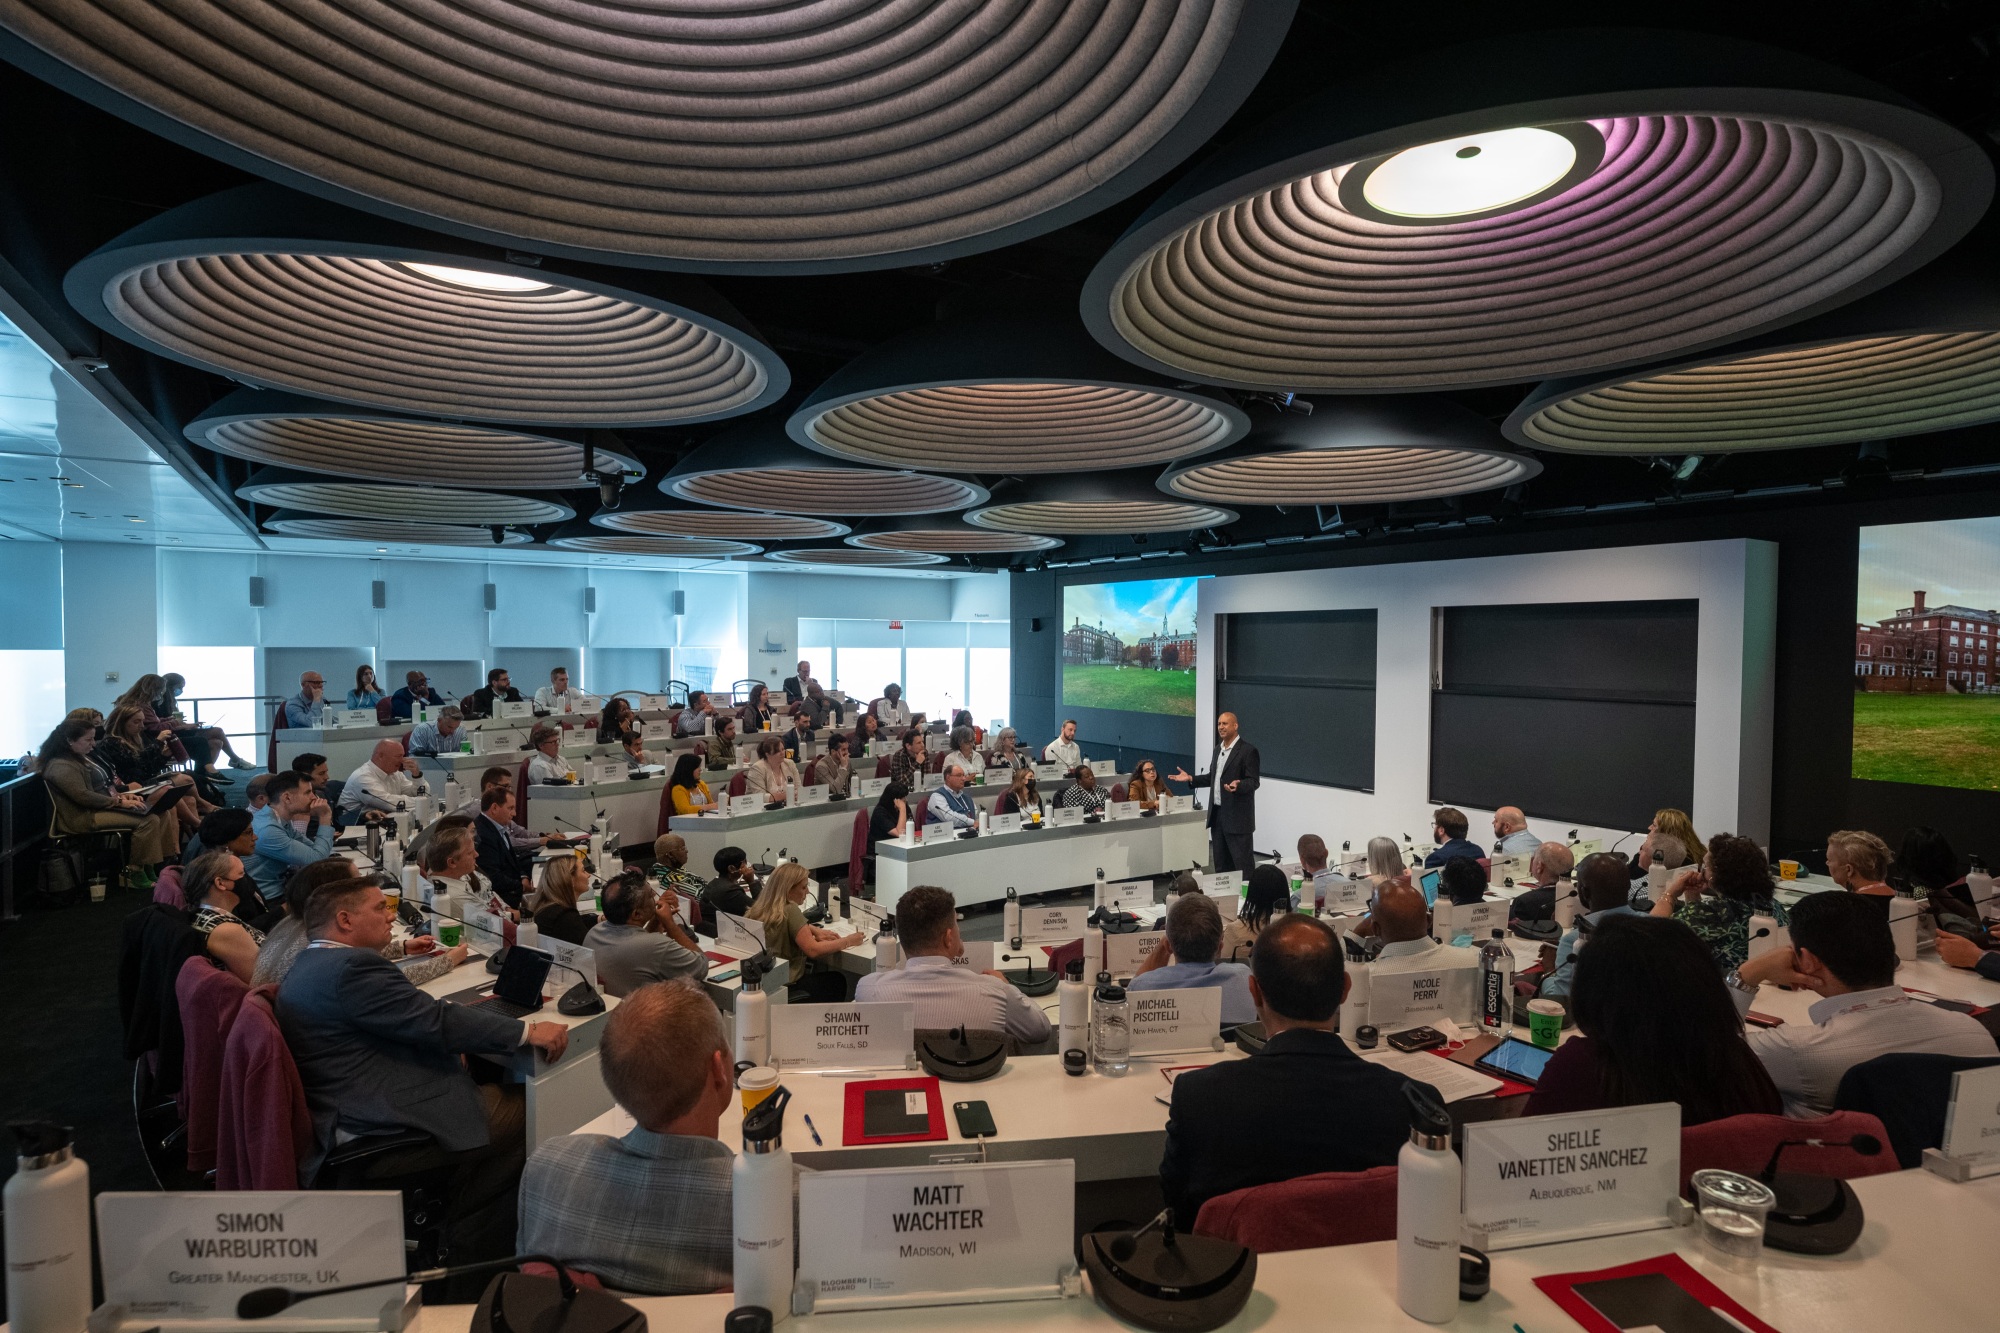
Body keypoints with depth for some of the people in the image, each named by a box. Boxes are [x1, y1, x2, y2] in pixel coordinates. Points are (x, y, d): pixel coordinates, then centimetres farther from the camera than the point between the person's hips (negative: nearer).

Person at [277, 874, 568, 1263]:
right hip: (375, 1136, -11)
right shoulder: (350, 967, -20)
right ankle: (470, 1251, 11)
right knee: (526, 1111, -4)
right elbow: (436, 1022, -22)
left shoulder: (310, 965, 14)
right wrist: (528, 1032, -18)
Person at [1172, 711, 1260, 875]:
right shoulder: (1218, 749, 14)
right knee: (1220, 861, 13)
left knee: (1242, 861, -3)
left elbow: (1253, 782, -15)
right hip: (1217, 813, 8)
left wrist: (1238, 786, -34)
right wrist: (1191, 779, 12)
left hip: (1237, 816, -8)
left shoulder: (1248, 750, -11)